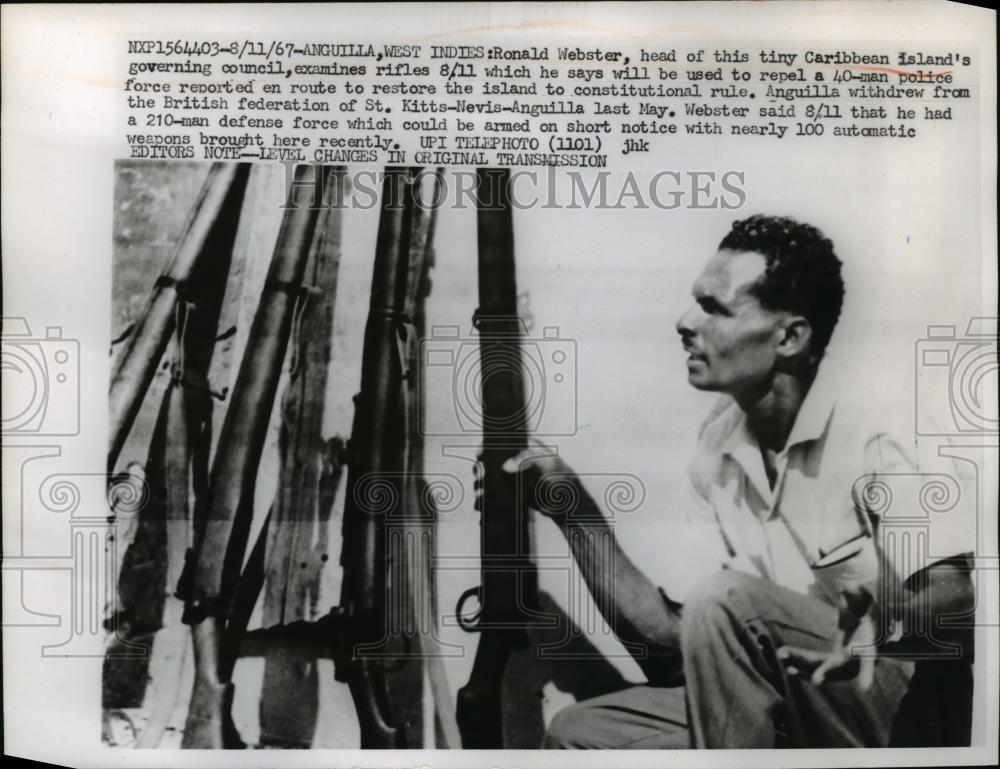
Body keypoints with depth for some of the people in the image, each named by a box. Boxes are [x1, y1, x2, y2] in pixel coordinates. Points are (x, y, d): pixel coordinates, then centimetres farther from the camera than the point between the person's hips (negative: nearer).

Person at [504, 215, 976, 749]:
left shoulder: (871, 430, -16)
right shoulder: (718, 445, 1)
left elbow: (955, 597, -23)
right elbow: (671, 631, 0)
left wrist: (883, 616, -45)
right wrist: (574, 513, -7)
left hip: (901, 704, -5)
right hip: (786, 710, 5)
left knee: (726, 601, -30)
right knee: (577, 733, -8)